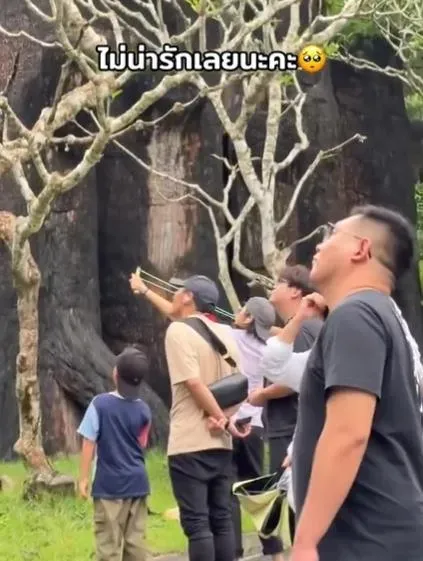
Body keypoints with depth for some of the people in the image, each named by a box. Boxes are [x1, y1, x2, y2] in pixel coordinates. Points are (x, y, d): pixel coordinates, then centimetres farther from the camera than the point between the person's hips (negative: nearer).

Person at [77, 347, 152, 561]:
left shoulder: (100, 404, -10)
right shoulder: (144, 410, 2)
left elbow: (89, 443, -8)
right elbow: (141, 444, 9)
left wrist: (83, 478, -2)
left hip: (109, 484, -4)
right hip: (137, 482, 4)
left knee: (109, 542, -1)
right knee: (135, 540, 9)